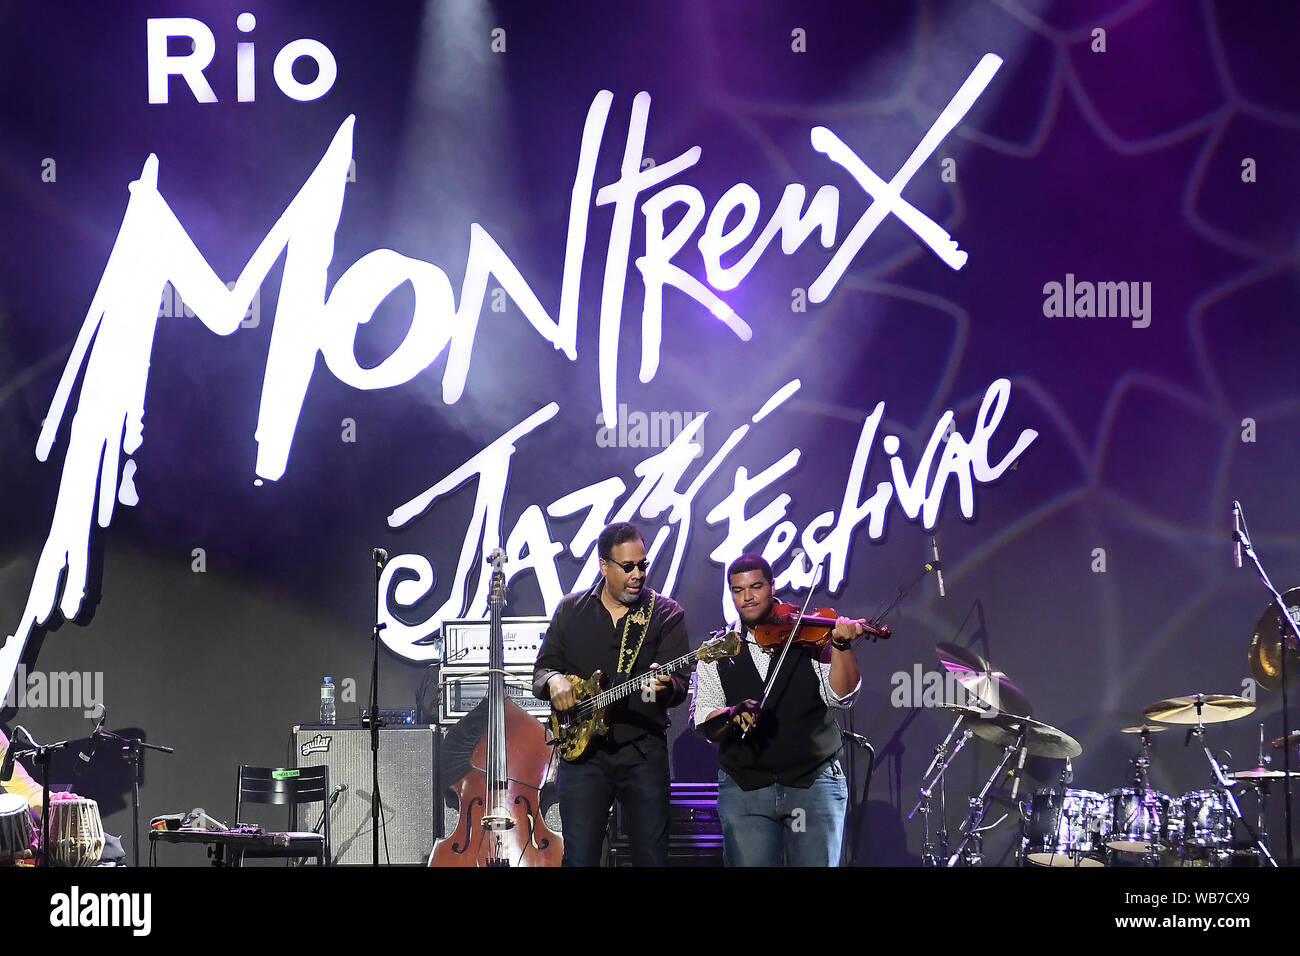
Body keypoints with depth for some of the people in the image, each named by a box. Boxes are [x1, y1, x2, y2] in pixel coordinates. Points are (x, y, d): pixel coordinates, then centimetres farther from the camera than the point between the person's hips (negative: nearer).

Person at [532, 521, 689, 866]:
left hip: (643, 750, -1)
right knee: (580, 857, -2)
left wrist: (664, 686, -32)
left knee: (652, 856, -1)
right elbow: (542, 669, 11)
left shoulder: (666, 613, 2)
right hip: (581, 749, 1)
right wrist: (554, 680, -13)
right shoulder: (571, 609, 10)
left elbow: (679, 685, -8)